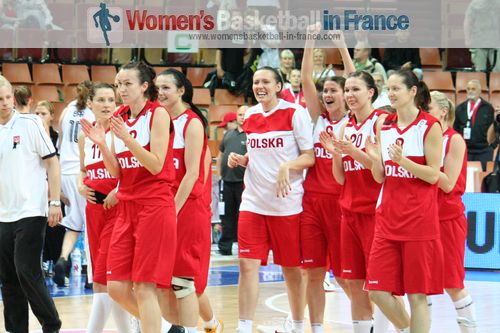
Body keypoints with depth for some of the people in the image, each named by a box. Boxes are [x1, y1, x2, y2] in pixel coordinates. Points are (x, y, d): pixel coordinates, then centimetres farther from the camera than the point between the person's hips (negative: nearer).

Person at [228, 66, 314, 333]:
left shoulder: (295, 113, -6)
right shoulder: (249, 115, 10)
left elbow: (310, 157, -7)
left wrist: (287, 166, -24)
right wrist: (240, 160, 3)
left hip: (287, 203, -4)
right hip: (253, 202, 4)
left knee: (291, 268, 7)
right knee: (247, 265, -5)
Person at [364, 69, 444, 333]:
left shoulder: (429, 126, -5)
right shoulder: (384, 126, 11)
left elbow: (433, 175, -8)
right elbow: (380, 177, 12)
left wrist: (403, 161, -21)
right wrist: (375, 159, -8)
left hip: (419, 220, -5)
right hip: (388, 218, 5)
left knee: (417, 294, -2)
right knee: (378, 291, 0)